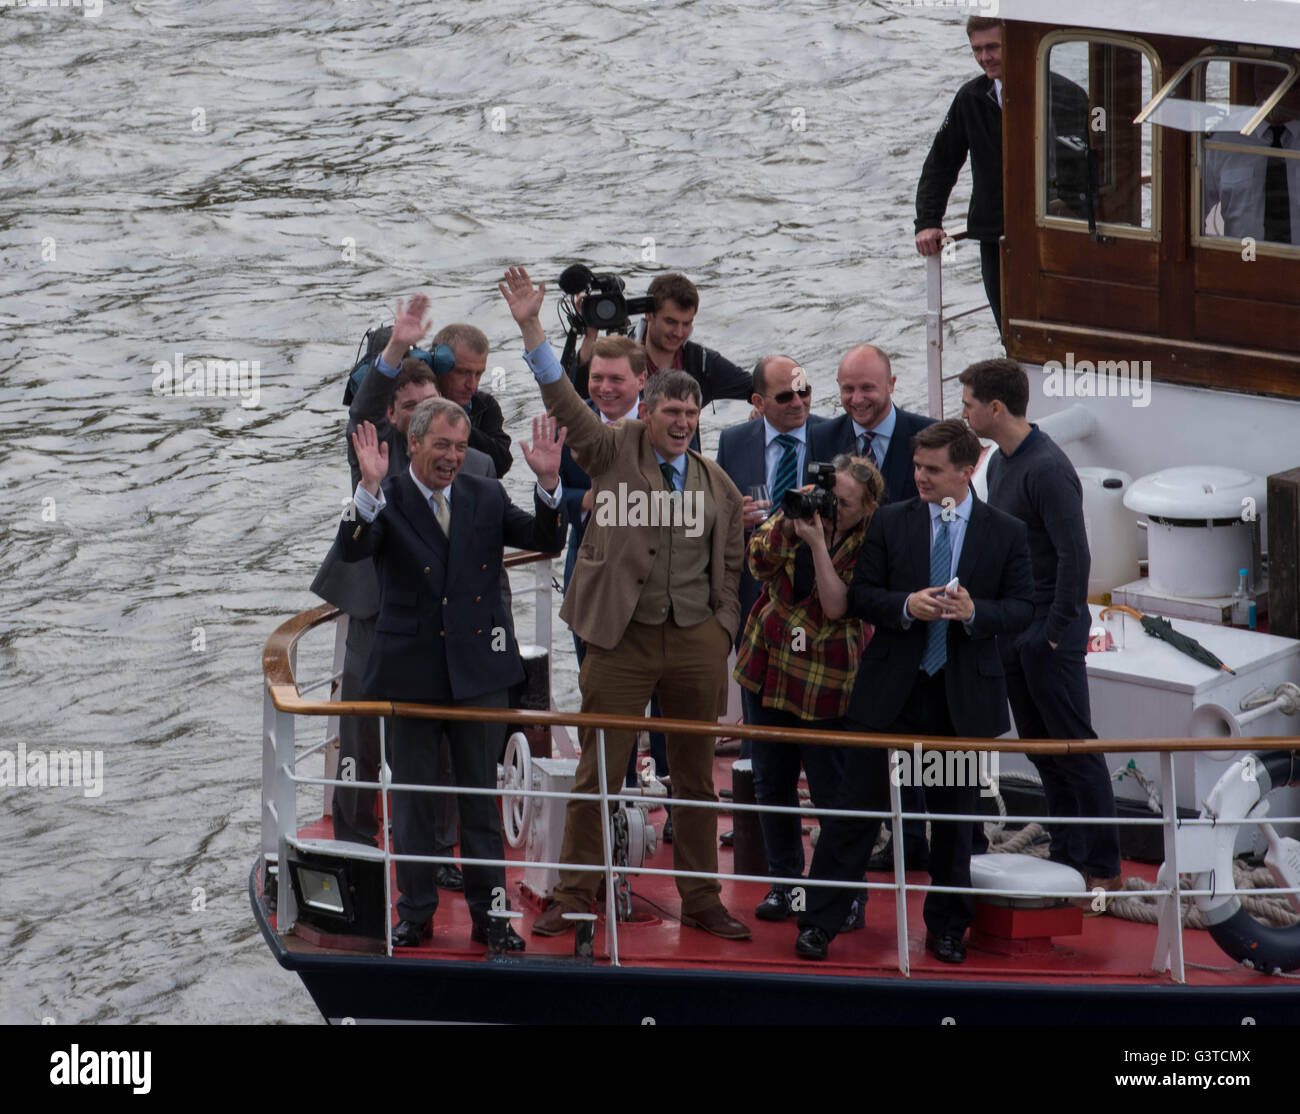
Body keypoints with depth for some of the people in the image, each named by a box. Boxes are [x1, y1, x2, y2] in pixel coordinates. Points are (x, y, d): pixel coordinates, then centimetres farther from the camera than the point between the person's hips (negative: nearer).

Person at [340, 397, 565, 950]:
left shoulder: (485, 497, 6)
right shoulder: (387, 500, -3)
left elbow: (547, 541, -2)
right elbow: (352, 550, -21)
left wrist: (548, 482, -17)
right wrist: (370, 488, -34)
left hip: (477, 668, 2)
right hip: (411, 669, -2)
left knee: (482, 796, 8)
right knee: (411, 799, 7)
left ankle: (490, 913, 15)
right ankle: (415, 913, 18)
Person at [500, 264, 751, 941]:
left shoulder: (717, 483, 9)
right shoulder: (615, 453, 1)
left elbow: (730, 566, 15)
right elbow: (564, 402, -11)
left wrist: (724, 638, 7)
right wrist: (530, 328, -21)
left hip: (697, 640, 3)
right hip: (622, 638, -3)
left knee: (696, 778, 10)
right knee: (596, 772, -1)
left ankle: (700, 900, 19)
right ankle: (573, 897, 8)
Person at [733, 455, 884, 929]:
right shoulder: (797, 513, 1)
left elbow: (837, 606, -22)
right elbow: (761, 561, -8)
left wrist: (818, 542, -27)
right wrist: (787, 521, -21)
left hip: (827, 678, -5)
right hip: (772, 666, 5)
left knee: (831, 791, -4)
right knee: (771, 783, 11)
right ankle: (783, 883, 24)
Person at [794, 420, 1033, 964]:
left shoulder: (1005, 532, 2)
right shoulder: (890, 522, 3)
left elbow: (1022, 607, 1)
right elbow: (860, 596, 2)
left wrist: (975, 612, -17)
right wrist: (906, 606, -17)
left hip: (964, 697, 0)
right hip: (891, 689, 0)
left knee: (955, 816, 10)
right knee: (857, 807, 0)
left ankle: (947, 928, 24)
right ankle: (818, 923, 7)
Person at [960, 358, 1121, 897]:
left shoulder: (1047, 469, -19)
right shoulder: (999, 462, 10)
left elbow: (1074, 555, -22)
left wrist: (1056, 629, -18)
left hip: (1049, 633, -9)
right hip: (1011, 630, 9)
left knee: (1074, 748, -3)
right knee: (1039, 747, 13)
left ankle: (1102, 866, 3)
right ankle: (1065, 858, 21)